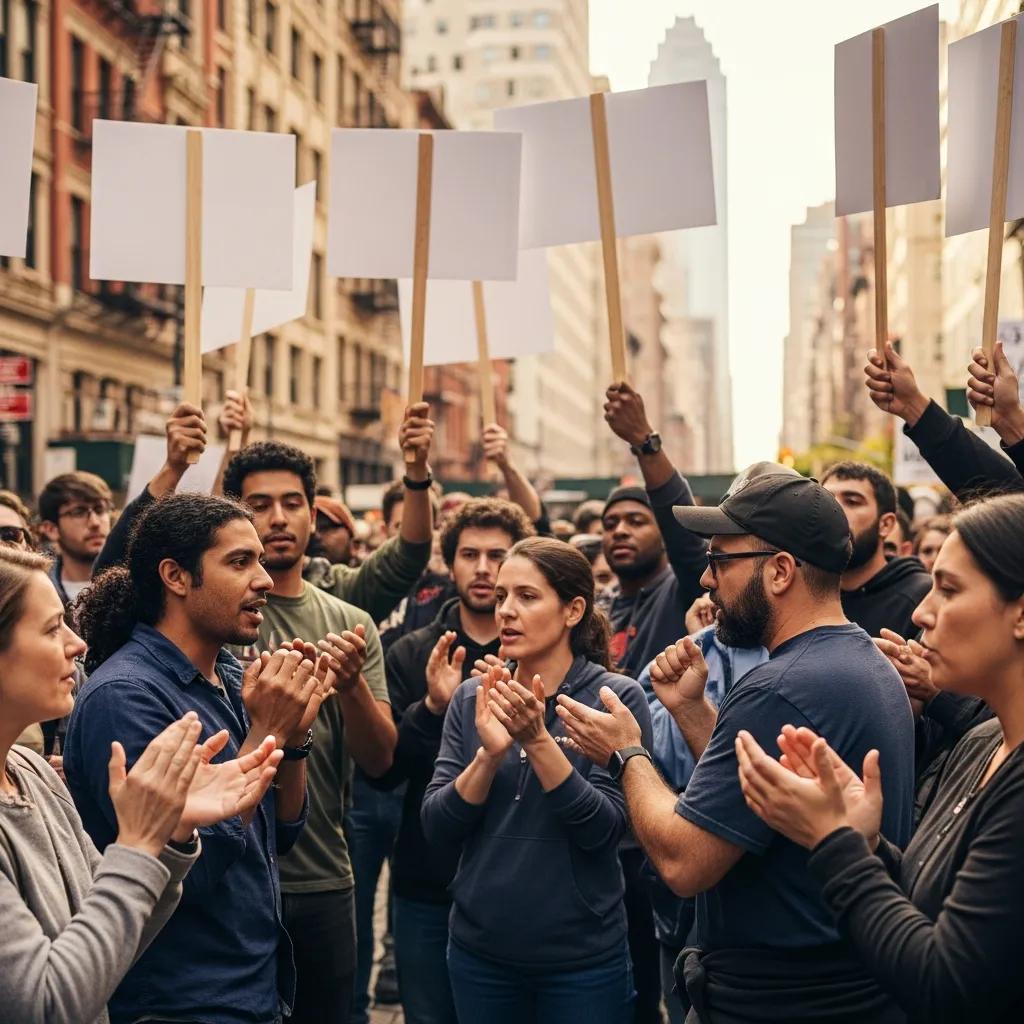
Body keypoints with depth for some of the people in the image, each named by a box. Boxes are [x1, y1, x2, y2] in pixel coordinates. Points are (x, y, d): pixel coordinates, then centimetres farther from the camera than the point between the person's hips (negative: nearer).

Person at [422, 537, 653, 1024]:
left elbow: (603, 830, -16)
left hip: (582, 957, -3)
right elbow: (437, 828, -4)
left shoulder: (617, 697, -9)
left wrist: (537, 739, -26)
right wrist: (490, 753, -20)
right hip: (479, 950, 3)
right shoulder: (472, 697, 1)